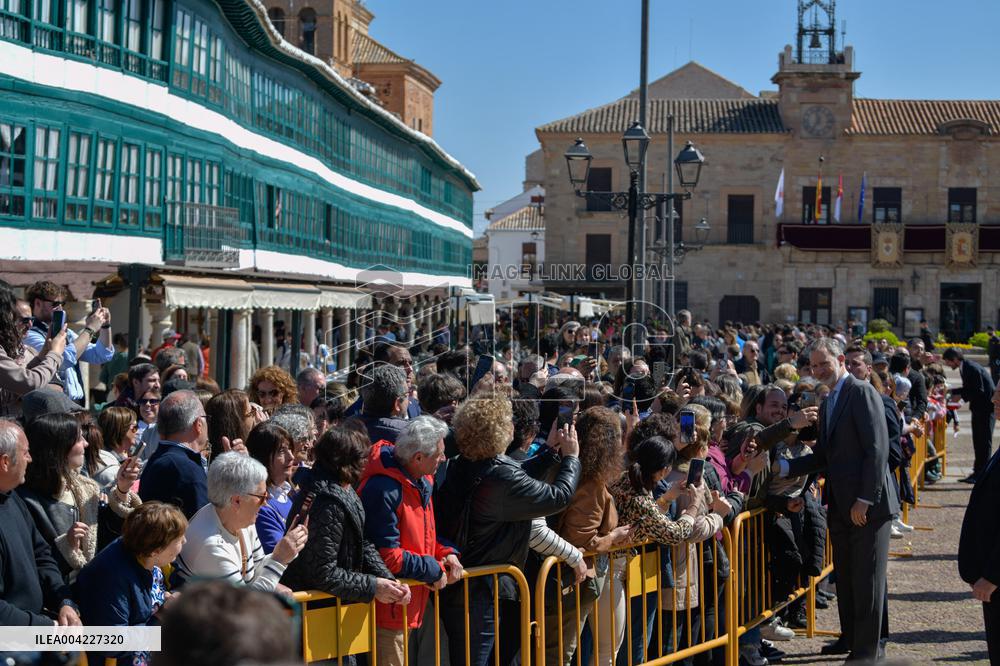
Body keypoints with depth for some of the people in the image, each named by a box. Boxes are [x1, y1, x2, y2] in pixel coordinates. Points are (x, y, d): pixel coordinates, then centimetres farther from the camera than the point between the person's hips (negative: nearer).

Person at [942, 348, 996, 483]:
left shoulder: (973, 369, -22)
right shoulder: (964, 368, 7)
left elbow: (979, 391, -23)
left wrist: (962, 396, -18)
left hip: (986, 407, -10)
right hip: (978, 408, 10)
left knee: (984, 440, -5)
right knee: (978, 440, 13)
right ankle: (978, 471, 20)